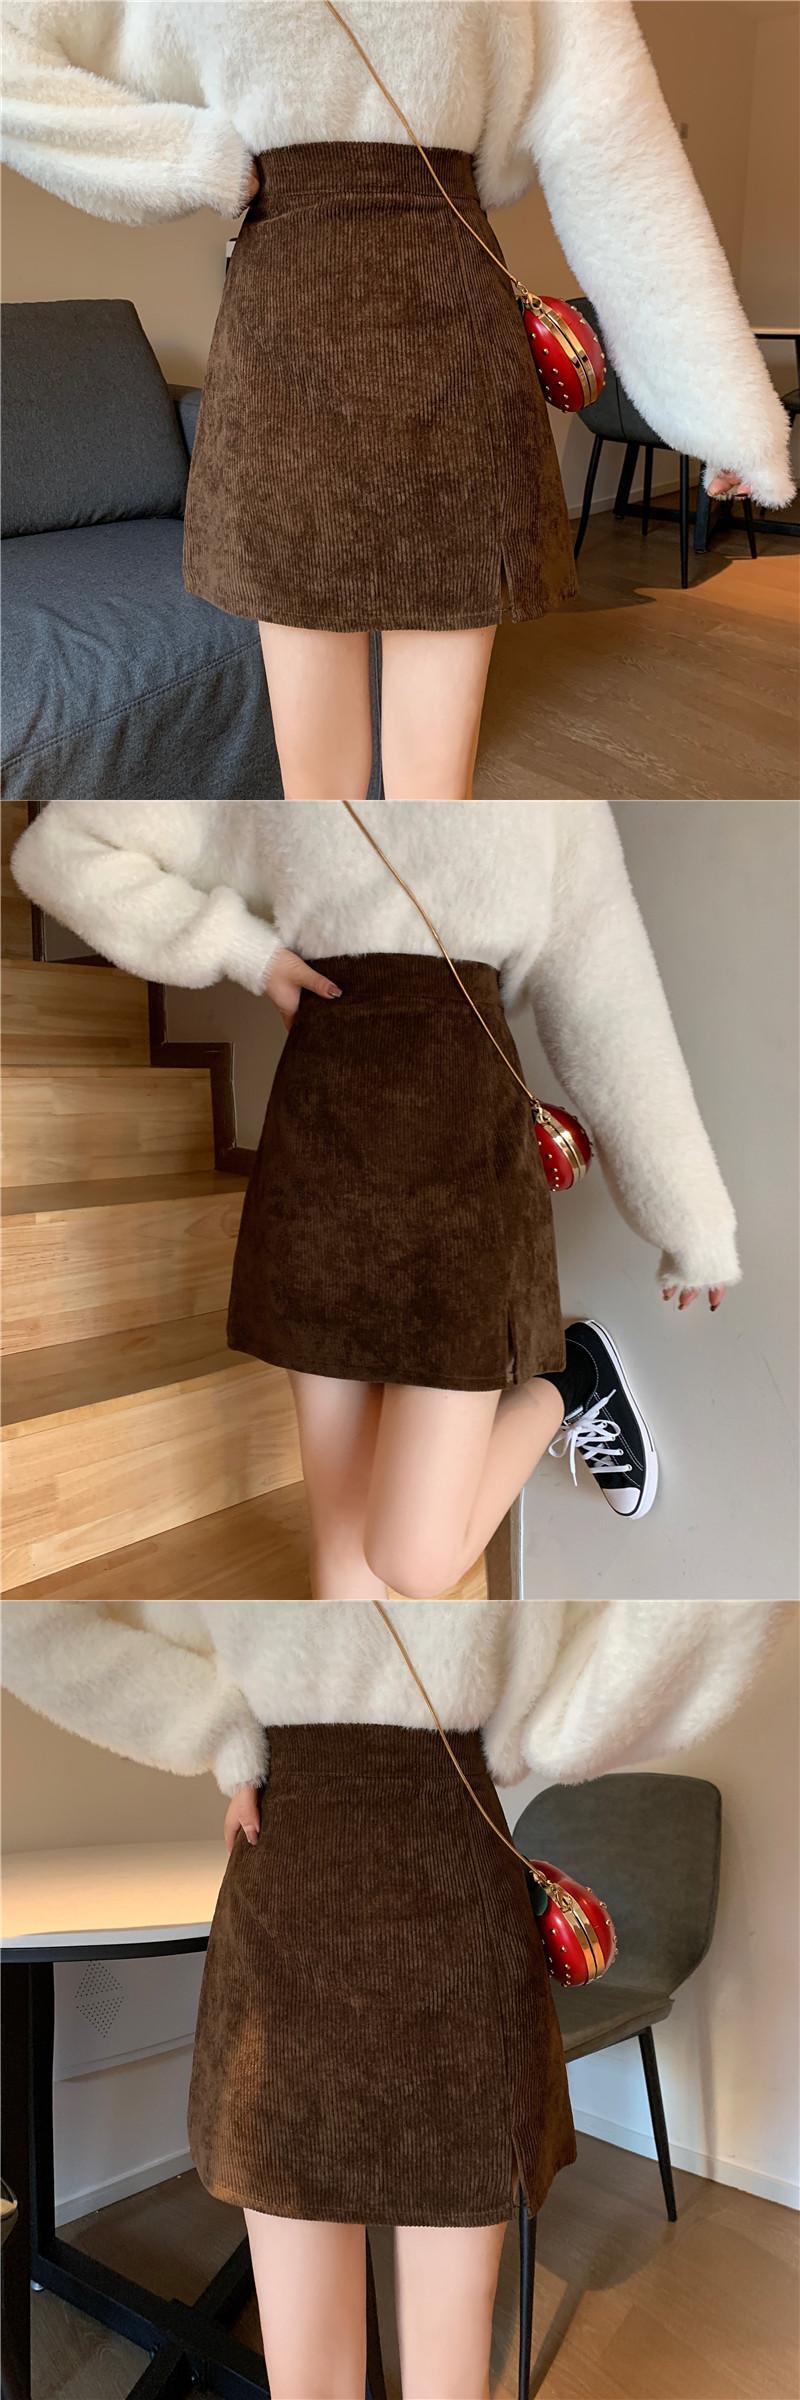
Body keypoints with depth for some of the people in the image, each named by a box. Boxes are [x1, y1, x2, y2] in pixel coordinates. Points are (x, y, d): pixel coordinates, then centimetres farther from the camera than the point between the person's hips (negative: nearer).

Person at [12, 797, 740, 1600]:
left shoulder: (547, 801, 8)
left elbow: (612, 1008, 7)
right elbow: (60, 852, 12)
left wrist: (695, 1225, 9)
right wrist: (246, 951, 1)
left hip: (461, 1142, -3)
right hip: (323, 1141, 3)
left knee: (416, 1560, -7)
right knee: (343, 1524, 7)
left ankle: (571, 1381, 20)